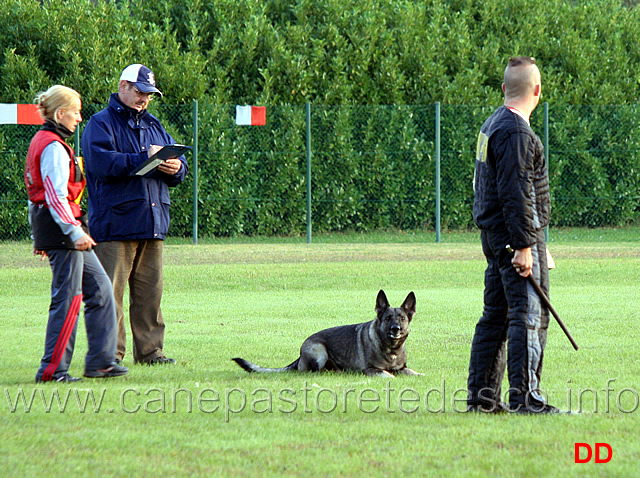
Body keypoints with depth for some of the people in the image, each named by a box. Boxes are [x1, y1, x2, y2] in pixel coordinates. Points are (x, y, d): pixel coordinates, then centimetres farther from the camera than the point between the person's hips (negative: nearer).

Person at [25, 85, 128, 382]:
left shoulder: (41, 142, 17)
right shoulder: (54, 147, -14)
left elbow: (39, 191, 21)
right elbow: (56, 196, -22)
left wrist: (38, 237, 24)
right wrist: (74, 232, -24)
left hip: (49, 227, 11)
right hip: (60, 226, -11)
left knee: (99, 288, 12)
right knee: (68, 298, -8)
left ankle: (100, 361, 13)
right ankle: (52, 369, -6)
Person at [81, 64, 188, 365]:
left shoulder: (153, 126, 22)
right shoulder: (101, 124, 0)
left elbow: (178, 164, 21)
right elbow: (101, 162, -17)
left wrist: (176, 168, -4)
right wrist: (144, 158, -19)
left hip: (152, 224, 7)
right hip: (114, 224, -7)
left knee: (150, 292, 7)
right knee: (110, 293, -8)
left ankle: (150, 350, 12)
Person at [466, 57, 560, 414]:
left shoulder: (493, 125, 16)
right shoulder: (515, 131, -16)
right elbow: (515, 193, -21)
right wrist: (523, 246, -21)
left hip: (495, 237, 10)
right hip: (516, 236, -10)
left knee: (496, 315, 13)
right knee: (530, 316, -10)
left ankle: (482, 396, 16)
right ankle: (525, 397, -13)